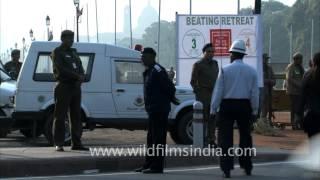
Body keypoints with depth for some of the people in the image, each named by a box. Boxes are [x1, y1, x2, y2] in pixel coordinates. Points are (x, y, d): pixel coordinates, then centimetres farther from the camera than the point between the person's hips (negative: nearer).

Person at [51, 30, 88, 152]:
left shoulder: (73, 52, 20)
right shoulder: (57, 52, -2)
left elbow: (80, 68, 14)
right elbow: (61, 69, -15)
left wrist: (81, 78, -8)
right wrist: (77, 76, -17)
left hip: (76, 86, 7)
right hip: (64, 86, -7)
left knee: (76, 116, 7)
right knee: (60, 116, -6)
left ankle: (76, 143, 10)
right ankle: (59, 144, -6)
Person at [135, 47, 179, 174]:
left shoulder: (157, 71, -17)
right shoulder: (148, 71, 16)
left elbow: (170, 87, -19)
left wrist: (170, 98, -2)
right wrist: (171, 98, 18)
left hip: (159, 110, -10)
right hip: (152, 110, 10)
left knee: (158, 139, -7)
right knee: (151, 138, 15)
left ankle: (156, 166, -6)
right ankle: (148, 164, 22)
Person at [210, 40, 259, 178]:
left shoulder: (225, 70, -6)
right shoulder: (251, 71, 2)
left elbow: (218, 91, -6)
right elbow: (255, 93, 4)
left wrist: (213, 110, -1)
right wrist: (254, 111, 11)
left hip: (227, 106, -3)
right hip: (244, 106, 3)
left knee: (225, 138, -1)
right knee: (245, 136, 15)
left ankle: (226, 169, -5)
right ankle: (247, 167, 20)